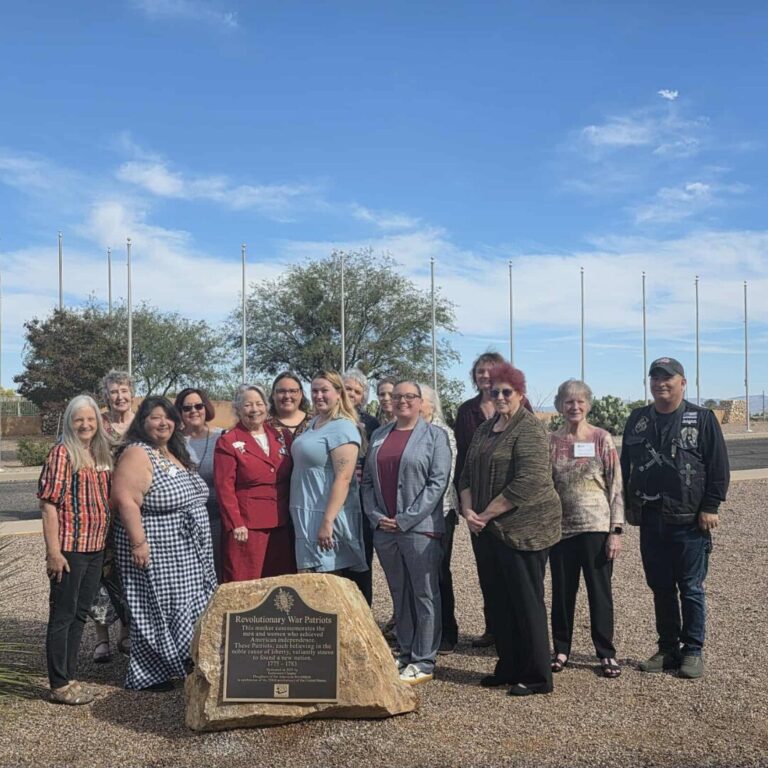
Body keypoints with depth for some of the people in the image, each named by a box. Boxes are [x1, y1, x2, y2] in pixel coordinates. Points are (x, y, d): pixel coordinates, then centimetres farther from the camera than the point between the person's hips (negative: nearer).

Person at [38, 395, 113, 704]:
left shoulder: (101, 454, 11)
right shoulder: (62, 453, -9)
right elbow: (49, 504, -13)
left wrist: (108, 542, 14)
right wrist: (53, 551, -17)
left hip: (96, 548, 7)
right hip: (69, 548, -7)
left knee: (80, 614, 15)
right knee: (62, 615, 3)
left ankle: (69, 677, 26)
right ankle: (59, 685, 13)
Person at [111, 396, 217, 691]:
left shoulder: (176, 454, 14)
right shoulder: (137, 454, -14)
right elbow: (125, 501, -23)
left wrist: (200, 541, 21)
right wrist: (138, 542, -26)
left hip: (187, 553, 9)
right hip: (155, 551, -9)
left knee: (185, 608, 13)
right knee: (155, 611, -1)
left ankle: (181, 660, 26)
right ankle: (148, 674, 11)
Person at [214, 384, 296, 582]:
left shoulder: (282, 436, 10)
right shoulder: (228, 442, -3)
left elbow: (292, 477, 12)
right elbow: (225, 487, -8)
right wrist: (235, 524, -14)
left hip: (282, 523, 5)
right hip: (247, 525, -4)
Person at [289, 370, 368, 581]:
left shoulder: (342, 428, -13)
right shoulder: (314, 423, 14)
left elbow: (343, 479, -20)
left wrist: (327, 522, -24)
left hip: (327, 517, -8)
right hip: (306, 516, 8)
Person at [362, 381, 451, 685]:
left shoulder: (434, 435, -1)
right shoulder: (379, 435, 14)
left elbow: (438, 481, -10)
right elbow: (368, 480, 13)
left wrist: (406, 519, -14)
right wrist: (376, 516, -2)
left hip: (420, 528, -5)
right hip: (384, 529, 5)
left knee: (424, 594, 2)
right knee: (399, 594, 13)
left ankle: (423, 662, 10)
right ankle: (404, 654, 24)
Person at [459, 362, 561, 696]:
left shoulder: (529, 430, -12)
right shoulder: (485, 429, 14)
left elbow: (528, 483, -22)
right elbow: (468, 474, 14)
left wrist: (486, 514, -17)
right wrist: (468, 510, -3)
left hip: (525, 528, -8)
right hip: (495, 529, 8)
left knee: (527, 601, 0)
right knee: (499, 600, 14)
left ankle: (537, 677, 12)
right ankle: (508, 668, 28)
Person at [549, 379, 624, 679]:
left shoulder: (602, 439, -2)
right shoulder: (552, 442, 4)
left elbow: (616, 486, -3)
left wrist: (616, 530, -8)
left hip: (596, 527, -2)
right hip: (561, 528, 2)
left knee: (600, 592, 5)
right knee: (562, 592, 10)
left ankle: (606, 653, 18)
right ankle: (561, 650, 24)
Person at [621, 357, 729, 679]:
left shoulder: (702, 419, -2)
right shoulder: (637, 420, 9)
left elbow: (718, 467, -4)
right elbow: (625, 466, 15)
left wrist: (710, 507, -9)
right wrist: (628, 505, 11)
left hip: (689, 521, -4)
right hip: (650, 520, 4)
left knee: (691, 589, 4)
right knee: (660, 588, 11)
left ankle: (692, 652, 16)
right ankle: (668, 649, 23)